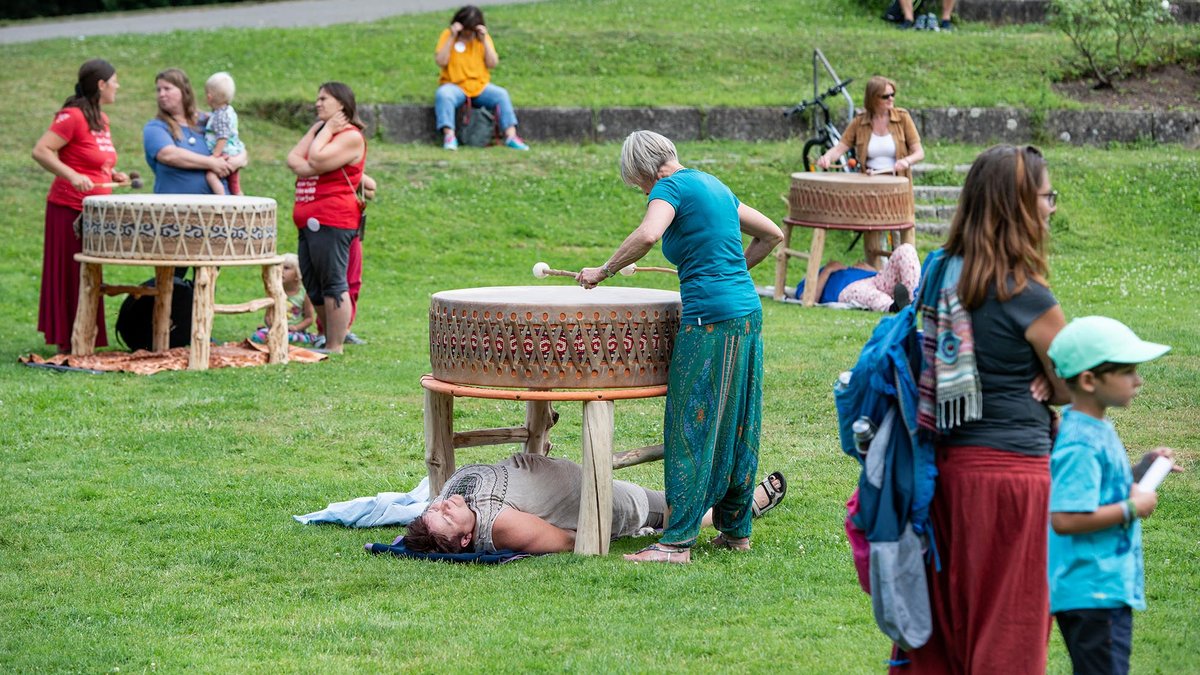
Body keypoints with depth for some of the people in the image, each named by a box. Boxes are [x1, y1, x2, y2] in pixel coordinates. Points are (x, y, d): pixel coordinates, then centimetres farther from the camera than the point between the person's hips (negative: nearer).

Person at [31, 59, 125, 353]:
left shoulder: (101, 119, 14)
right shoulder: (72, 116, -14)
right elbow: (40, 151, -20)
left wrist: (112, 174, 10)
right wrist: (72, 175, -28)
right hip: (70, 209, -9)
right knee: (69, 275, -2)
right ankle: (67, 343, 3)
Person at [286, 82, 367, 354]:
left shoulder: (351, 137, -6)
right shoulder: (321, 133, 24)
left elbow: (316, 162, -17)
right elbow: (293, 160, 11)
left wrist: (326, 130, -5)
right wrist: (316, 130, -2)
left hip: (331, 222, -10)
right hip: (309, 222, 10)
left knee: (333, 285, -9)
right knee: (313, 288, 11)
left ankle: (335, 349, -9)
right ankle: (327, 340, 17)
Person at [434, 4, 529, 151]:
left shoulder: (483, 37, 8)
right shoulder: (448, 35, 0)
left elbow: (492, 64, -2)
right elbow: (441, 62, -12)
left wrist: (484, 40, -10)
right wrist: (452, 38, -16)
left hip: (480, 87, 3)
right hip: (455, 86, -3)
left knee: (501, 94, -24)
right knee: (443, 94, -35)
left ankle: (511, 135, -29)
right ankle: (449, 136, -42)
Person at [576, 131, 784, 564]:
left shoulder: (670, 187, -6)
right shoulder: (714, 185, 19)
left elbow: (647, 235, -26)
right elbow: (771, 234, 26)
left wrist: (604, 271, -15)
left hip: (710, 320, -9)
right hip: (747, 312, 9)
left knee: (691, 427, -6)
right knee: (736, 426, 14)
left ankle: (677, 541, -6)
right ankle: (736, 529, 21)